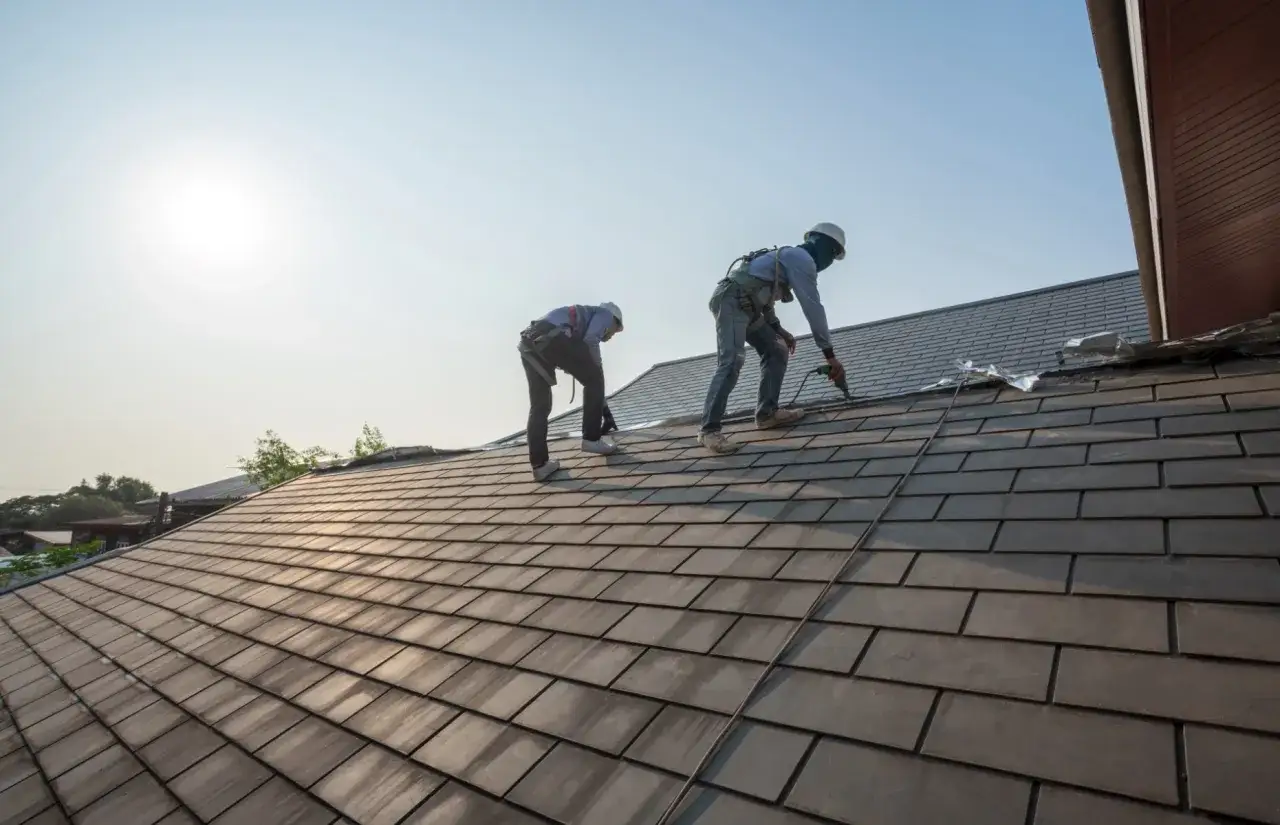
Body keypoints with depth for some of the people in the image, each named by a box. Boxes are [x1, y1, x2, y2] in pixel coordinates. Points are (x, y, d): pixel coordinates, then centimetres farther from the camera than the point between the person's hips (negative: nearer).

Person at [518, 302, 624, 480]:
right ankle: (591, 438, 13)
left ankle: (539, 464, 14)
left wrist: (603, 407, 50)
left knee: (539, 406, 13)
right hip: (551, 337, -8)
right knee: (594, 379, 10)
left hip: (529, 341, 8)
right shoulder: (605, 314, 22)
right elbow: (590, 342, -2)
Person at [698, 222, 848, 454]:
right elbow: (813, 308, -11)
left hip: (743, 305, 11)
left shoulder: (789, 257, 28)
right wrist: (830, 354, -10)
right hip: (731, 301, -11)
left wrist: (779, 330, 21)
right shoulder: (802, 259, -3)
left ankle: (766, 413, 8)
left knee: (776, 352, 10)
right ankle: (709, 430, -24)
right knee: (731, 362, -22)